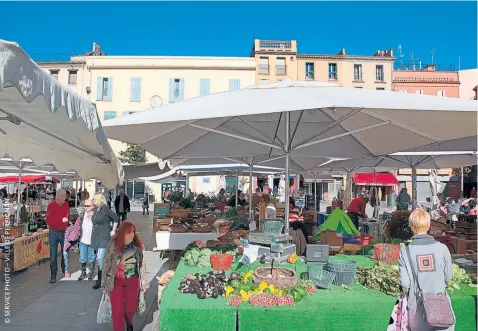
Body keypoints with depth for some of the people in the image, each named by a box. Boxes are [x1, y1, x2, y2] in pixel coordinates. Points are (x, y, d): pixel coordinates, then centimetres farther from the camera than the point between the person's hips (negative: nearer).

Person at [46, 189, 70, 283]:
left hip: (64, 232, 3)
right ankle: (53, 276, 8)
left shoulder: (66, 205, 5)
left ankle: (65, 271, 28)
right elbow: (49, 221, -14)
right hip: (54, 233, -3)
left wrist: (67, 221, -3)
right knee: (53, 255, 0)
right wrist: (61, 220, -17)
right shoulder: (51, 206, -7)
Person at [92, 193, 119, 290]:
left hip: (104, 237, -8)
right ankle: (101, 279, 22)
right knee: (99, 259, 12)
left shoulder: (105, 209, -12)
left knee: (100, 258, -14)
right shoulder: (96, 210, 11)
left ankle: (100, 281, -7)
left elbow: (116, 218, -11)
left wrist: (113, 230, -10)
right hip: (96, 237, 8)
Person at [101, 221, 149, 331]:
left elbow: (142, 264, 1)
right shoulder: (113, 245, -13)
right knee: (117, 310, 0)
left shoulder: (138, 245, -6)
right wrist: (104, 284, -3)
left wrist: (144, 283, 5)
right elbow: (107, 264, -6)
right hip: (116, 281, -2)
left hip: (132, 281, 2)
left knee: (131, 307, 12)